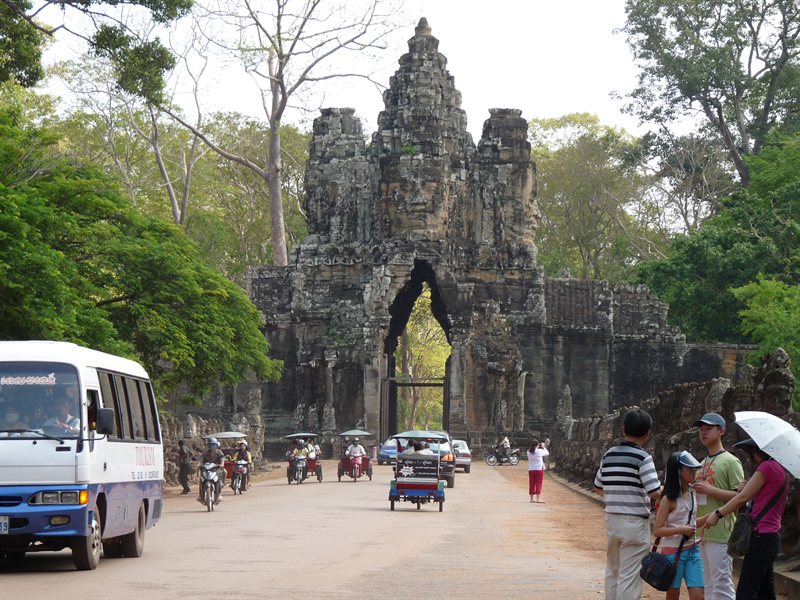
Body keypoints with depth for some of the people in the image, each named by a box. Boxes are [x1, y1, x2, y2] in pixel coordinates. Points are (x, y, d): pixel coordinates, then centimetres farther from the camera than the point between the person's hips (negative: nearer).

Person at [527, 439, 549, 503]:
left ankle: (532, 498, 15)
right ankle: (538, 499, -7)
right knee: (539, 484, -2)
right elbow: (547, 453, 3)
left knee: (532, 484, 9)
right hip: (539, 469, -4)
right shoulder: (539, 451, -11)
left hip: (531, 470, 4)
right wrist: (543, 447, 14)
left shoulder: (529, 452, -1)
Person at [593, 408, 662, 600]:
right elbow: (655, 492, -19)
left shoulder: (609, 454, 7)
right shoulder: (642, 457, -13)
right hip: (635, 522, -6)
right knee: (629, 577, -3)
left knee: (612, 573, 17)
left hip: (612, 520, 6)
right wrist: (667, 489, 2)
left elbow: (598, 488, 16)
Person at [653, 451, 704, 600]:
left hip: (693, 550, 5)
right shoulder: (669, 499, -11)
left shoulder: (692, 493, 7)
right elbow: (657, 530, -13)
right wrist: (681, 530, -22)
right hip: (673, 550, -5)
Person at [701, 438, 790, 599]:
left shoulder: (767, 467, -11)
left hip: (761, 536, -10)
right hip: (771, 536, 10)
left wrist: (718, 513, -3)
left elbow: (743, 497, -11)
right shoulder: (780, 470, 19)